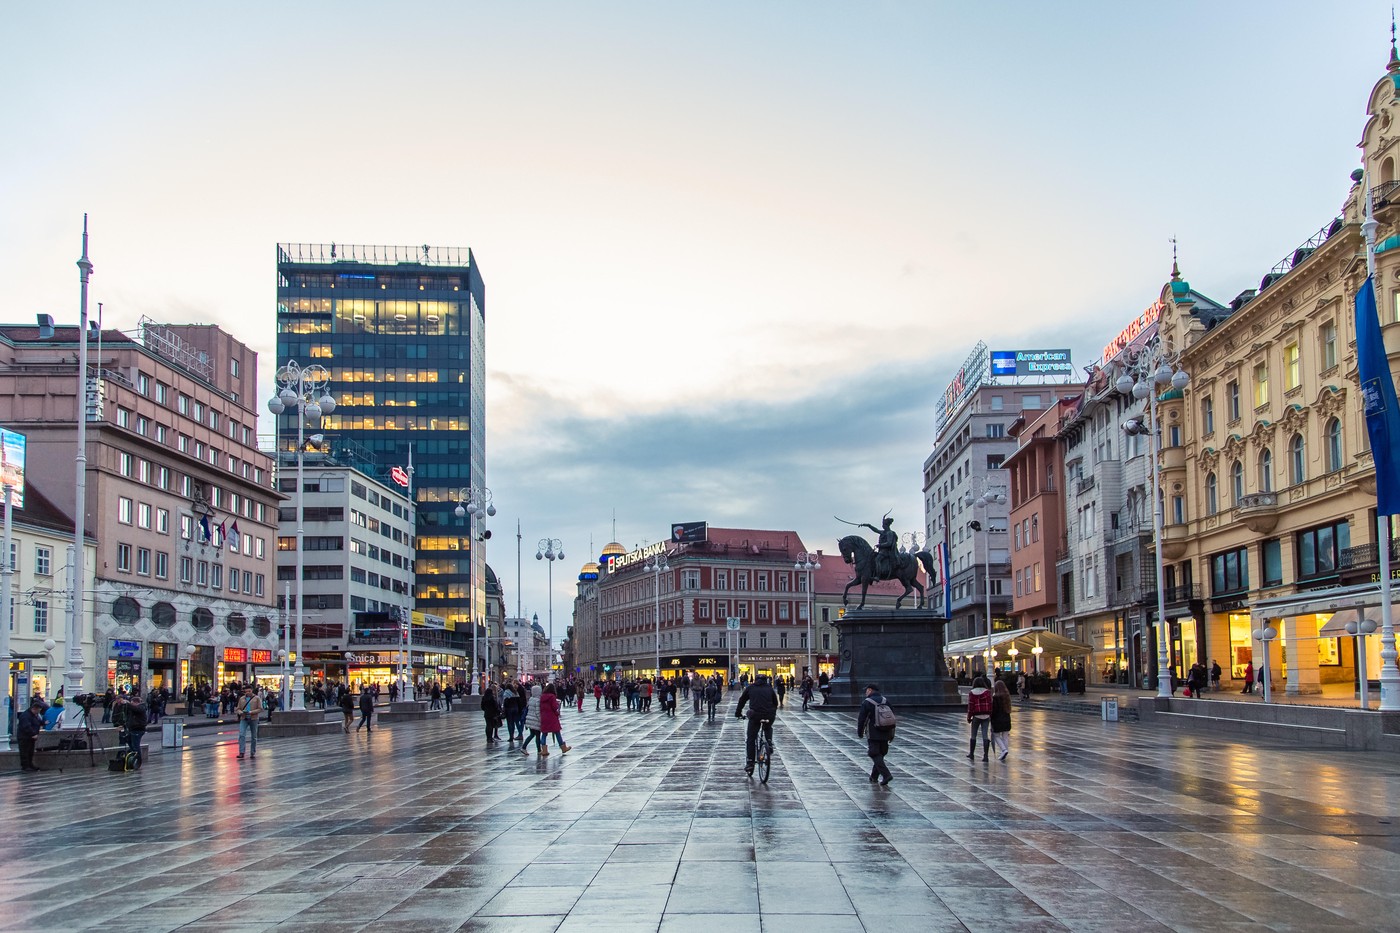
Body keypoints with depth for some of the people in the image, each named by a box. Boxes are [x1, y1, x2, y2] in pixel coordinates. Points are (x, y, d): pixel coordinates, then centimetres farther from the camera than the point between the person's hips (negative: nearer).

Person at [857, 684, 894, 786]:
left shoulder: (866, 703, -9)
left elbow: (861, 720, -8)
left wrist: (860, 733, 6)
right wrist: (892, 734, 17)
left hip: (873, 734, -6)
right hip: (885, 734, 6)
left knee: (875, 755, -4)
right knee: (880, 754, 16)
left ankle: (886, 775, -19)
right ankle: (874, 777, 24)